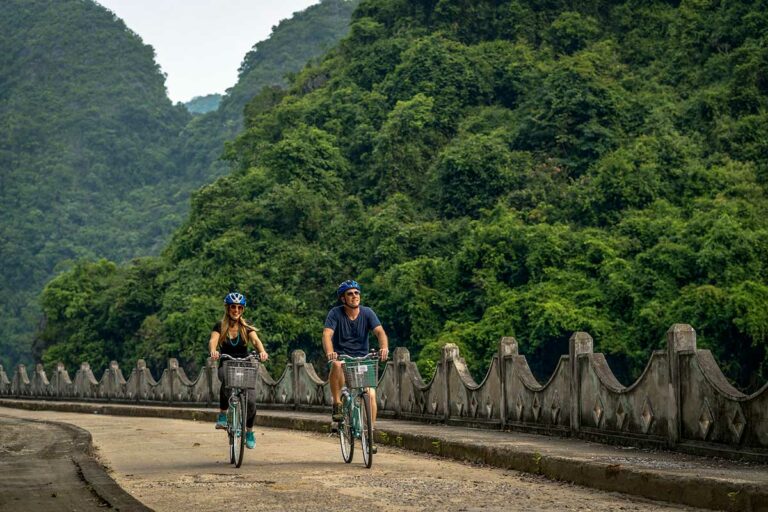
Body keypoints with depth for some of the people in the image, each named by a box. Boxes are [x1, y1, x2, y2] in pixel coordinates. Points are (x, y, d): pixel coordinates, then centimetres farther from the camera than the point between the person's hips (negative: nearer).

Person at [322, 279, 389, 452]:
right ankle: (337, 405, -23)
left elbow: (380, 331, -18)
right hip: (342, 356, -2)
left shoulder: (367, 313, -5)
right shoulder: (335, 313, -9)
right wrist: (329, 353, -43)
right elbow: (327, 335, -22)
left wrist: (384, 347, -40)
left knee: (371, 394, -15)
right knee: (336, 365, -38)